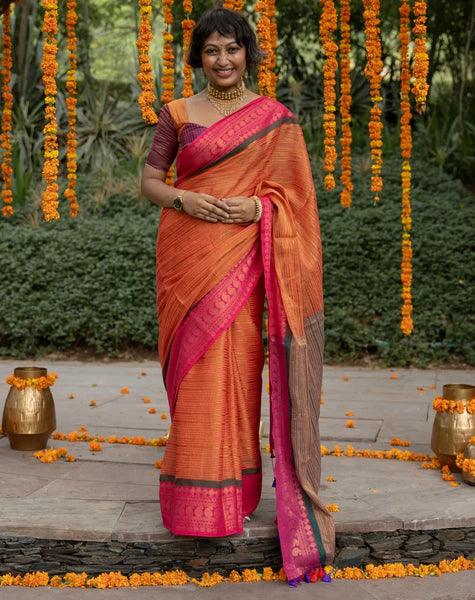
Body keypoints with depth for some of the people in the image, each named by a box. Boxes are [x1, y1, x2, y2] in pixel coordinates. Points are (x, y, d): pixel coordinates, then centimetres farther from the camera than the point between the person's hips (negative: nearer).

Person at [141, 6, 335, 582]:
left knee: (238, 365, -2)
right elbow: (148, 181, 8)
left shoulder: (275, 118, 6)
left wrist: (257, 205, -13)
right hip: (187, 251, 1)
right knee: (195, 368, 0)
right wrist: (185, 200, -12)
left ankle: (236, 489, 13)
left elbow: (294, 190, 7)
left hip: (241, 257, -1)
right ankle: (196, 497, 13)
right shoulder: (177, 113, 8)